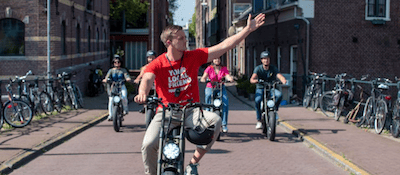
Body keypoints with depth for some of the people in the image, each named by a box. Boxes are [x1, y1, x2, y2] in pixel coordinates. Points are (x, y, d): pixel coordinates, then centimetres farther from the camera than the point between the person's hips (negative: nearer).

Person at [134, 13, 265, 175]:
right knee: (148, 144, -25)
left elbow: (224, 46, 0)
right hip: (166, 112, -2)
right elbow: (147, 79, -24)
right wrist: (142, 93, -49)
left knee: (215, 120, -29)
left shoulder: (194, 57, 2)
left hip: (190, 111, 2)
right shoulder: (157, 64, -5)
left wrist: (248, 29, -4)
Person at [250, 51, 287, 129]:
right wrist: (256, 80, -47)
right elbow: (252, 79, -22)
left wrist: (283, 80, -41)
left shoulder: (273, 68, -1)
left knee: (279, 95, -31)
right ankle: (259, 121, -22)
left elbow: (279, 75, -18)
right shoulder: (258, 68, -8)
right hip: (260, 88, -2)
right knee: (257, 100, -33)